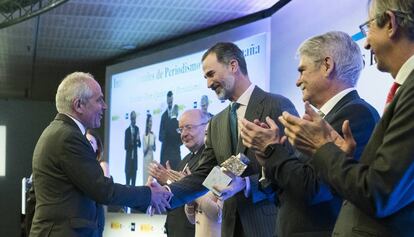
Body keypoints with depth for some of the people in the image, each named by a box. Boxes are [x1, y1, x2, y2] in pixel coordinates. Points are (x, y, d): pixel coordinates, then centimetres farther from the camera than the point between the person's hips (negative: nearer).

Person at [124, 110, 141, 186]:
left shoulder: (137, 129, 5)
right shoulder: (127, 130, -8)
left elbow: (139, 144, 6)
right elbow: (125, 146, -9)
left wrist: (138, 140, -15)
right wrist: (131, 143, -27)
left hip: (135, 155, 4)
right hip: (129, 155, -4)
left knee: (134, 173, 5)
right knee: (128, 172, -2)